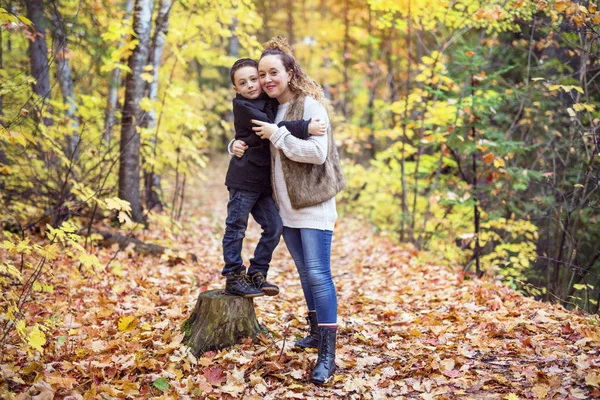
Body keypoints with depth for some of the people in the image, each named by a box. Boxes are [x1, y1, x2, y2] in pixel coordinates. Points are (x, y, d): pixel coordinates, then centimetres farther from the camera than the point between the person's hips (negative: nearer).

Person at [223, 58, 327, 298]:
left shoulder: (271, 102, 12)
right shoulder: (242, 106, -10)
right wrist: (305, 128, -29)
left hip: (264, 181, 7)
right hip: (244, 177, -7)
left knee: (274, 227, 3)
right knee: (236, 228, 1)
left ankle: (256, 274, 15)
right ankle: (233, 277, 11)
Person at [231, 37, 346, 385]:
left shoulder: (310, 105, -11)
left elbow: (317, 151, -21)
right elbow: (250, 140, 22)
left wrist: (277, 134, -20)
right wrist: (237, 144, -1)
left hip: (314, 205, -7)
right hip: (287, 207, 7)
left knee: (318, 274, -11)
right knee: (305, 272, 16)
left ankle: (328, 354, -9)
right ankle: (316, 332, 30)